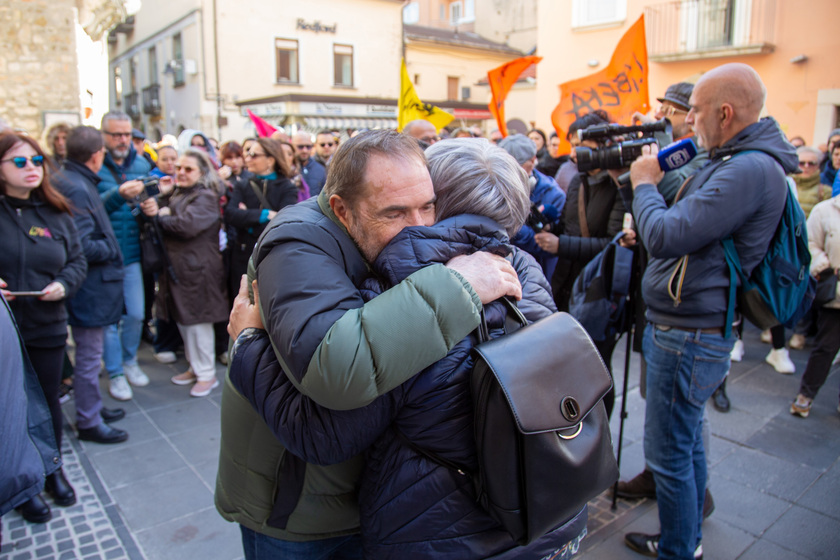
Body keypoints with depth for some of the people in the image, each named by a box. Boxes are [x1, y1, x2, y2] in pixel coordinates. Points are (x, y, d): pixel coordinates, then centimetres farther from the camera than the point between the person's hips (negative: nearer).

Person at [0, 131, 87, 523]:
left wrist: (64, 284, -10)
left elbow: (78, 259, 9)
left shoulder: (56, 214, 5)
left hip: (47, 328, 3)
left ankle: (53, 471, 37)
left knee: (49, 401, 16)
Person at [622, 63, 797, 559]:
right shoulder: (734, 163, 13)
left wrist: (644, 183, -10)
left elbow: (666, 237, -27)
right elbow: (688, 225, 19)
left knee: (669, 455, 2)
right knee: (687, 444, 23)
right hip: (689, 328, 11)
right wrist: (651, 181, 6)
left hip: (689, 336, -11)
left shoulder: (750, 170, -22)